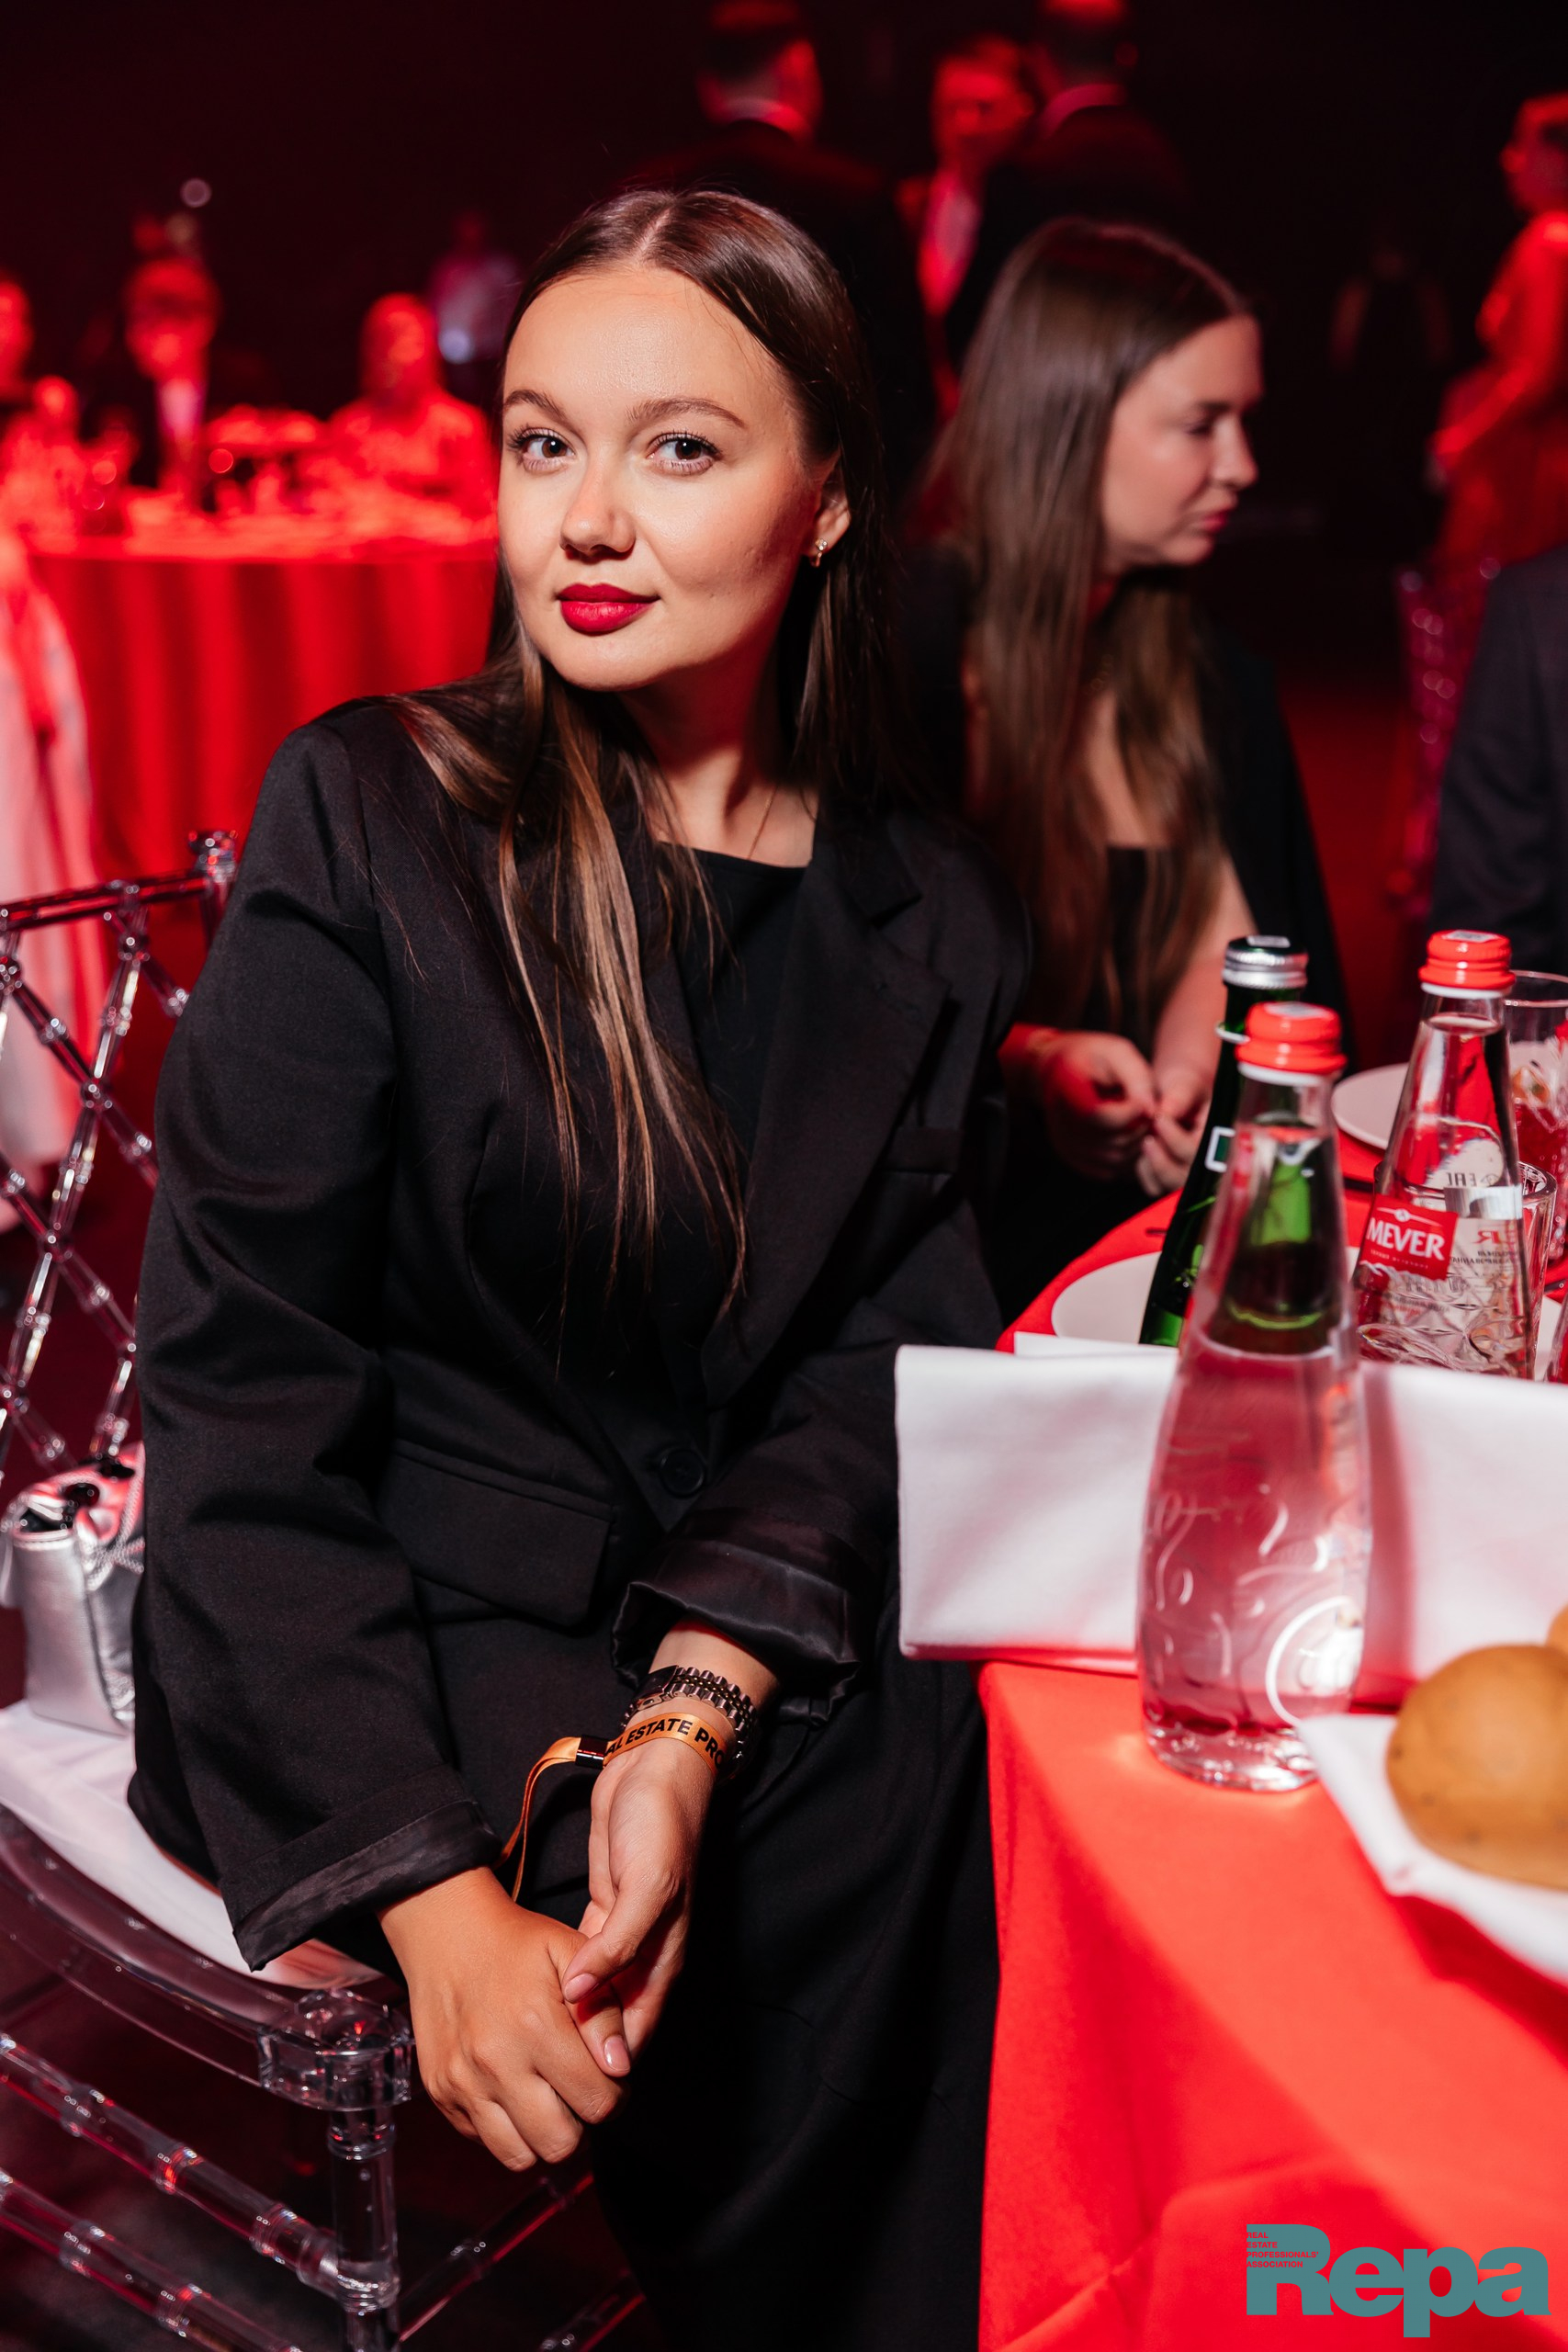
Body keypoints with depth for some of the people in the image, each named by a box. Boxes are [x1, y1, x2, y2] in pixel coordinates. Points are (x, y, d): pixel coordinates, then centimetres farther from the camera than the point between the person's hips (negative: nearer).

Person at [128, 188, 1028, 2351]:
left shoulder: (936, 920, 3)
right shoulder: (369, 818, -8)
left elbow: (875, 1377, -2)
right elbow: (241, 1391, -13)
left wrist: (693, 1718, -20)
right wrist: (433, 1893, -21)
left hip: (762, 1642, 4)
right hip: (390, 1644, -4)